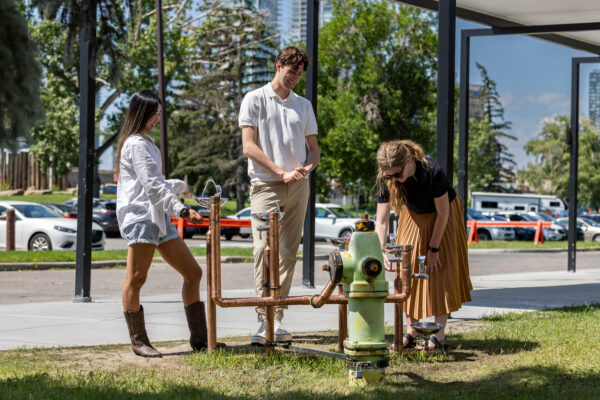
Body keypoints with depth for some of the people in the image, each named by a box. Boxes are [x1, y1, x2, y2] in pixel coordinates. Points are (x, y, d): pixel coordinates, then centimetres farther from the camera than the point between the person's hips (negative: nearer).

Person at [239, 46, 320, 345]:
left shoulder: (304, 105, 18)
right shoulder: (255, 100, 4)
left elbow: (313, 148, 18)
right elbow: (249, 146, -4)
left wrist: (306, 168, -5)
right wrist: (281, 171, -12)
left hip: (298, 187, 5)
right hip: (266, 185, -4)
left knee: (288, 252, 3)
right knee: (265, 249, -14)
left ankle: (277, 318, 7)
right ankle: (264, 319, -18)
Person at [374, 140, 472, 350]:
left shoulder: (432, 172, -37)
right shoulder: (385, 180, -27)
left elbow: (442, 212, -25)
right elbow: (381, 220, -24)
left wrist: (434, 248, -19)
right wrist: (382, 252, -38)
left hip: (442, 218, -4)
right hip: (414, 217, 4)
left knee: (440, 270, -8)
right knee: (409, 270, -3)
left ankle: (439, 334, -5)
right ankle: (411, 333, 2)